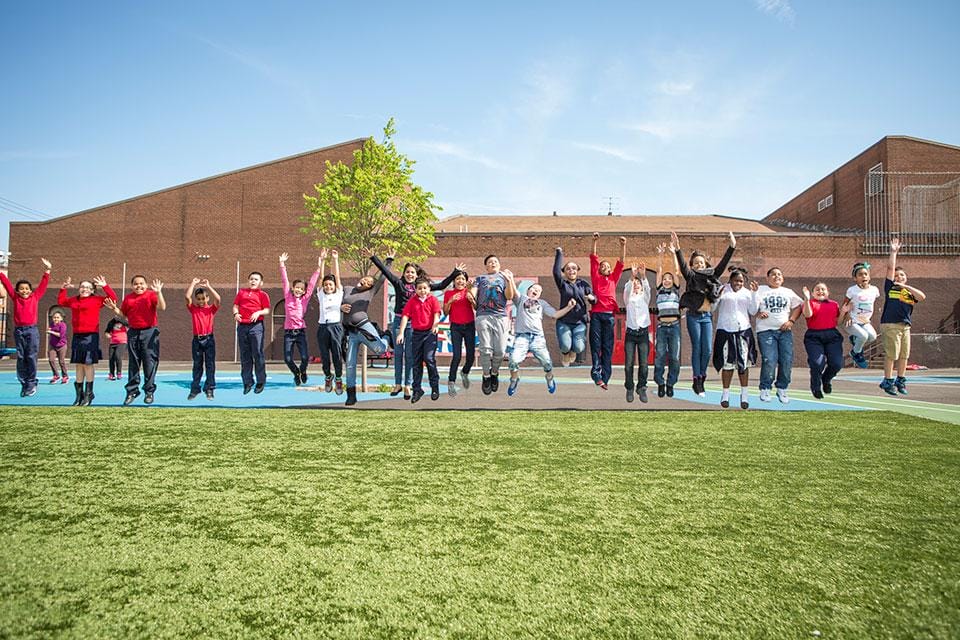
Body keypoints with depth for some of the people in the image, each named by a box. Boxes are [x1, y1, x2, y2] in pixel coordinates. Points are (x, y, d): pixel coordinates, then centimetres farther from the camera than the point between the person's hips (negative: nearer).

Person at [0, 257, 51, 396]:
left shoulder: (35, 297, 5)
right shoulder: (15, 298, 9)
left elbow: (43, 285, 2)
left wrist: (47, 271, -4)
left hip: (31, 330, -2)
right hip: (18, 330, 2)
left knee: (31, 357, -3)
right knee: (20, 357, 5)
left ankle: (31, 383, 3)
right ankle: (24, 383, 11)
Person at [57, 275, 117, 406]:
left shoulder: (96, 300, 0)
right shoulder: (73, 300, 15)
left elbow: (113, 298, -7)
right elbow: (61, 301, 31)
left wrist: (105, 286, -11)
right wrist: (63, 289, 20)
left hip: (90, 336, -5)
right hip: (77, 335, 6)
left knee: (88, 364, -5)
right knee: (79, 365, 9)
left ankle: (88, 394, 2)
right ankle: (79, 394, 16)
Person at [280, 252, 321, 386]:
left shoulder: (305, 299, 4)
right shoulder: (288, 297, 6)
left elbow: (312, 284, 1)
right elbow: (284, 281, 3)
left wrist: (319, 267, -2)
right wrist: (282, 264, -1)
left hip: (300, 331, 0)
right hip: (288, 332, 1)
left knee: (305, 357, -11)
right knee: (287, 359, -5)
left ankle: (303, 371, 23)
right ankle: (296, 374, 27)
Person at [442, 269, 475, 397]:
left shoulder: (469, 292, 7)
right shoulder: (448, 293, 6)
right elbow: (445, 313, 4)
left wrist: (471, 299, -17)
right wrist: (450, 301, -11)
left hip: (469, 326, 2)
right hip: (456, 327, -2)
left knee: (471, 355, 1)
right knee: (457, 355, -13)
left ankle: (465, 373, 31)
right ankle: (451, 382, -4)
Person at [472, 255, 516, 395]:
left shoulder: (504, 277, 23)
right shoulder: (480, 278, 24)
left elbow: (510, 296, 10)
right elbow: (473, 293, 11)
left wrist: (509, 280, -3)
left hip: (501, 316, 0)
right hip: (483, 316, 0)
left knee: (500, 351, -6)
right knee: (486, 349, -7)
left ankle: (494, 373, 17)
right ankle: (486, 376, 9)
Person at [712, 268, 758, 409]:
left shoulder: (746, 293, 12)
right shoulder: (723, 290, 5)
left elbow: (753, 311, 5)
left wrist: (754, 293, -2)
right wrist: (718, 295, -16)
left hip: (743, 331, 2)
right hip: (725, 330, -2)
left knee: (744, 363, 1)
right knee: (727, 364, 0)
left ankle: (745, 395, 8)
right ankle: (725, 394, 10)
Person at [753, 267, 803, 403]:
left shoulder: (788, 292, 20)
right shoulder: (760, 290, 10)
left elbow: (798, 306, 17)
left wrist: (791, 321, 1)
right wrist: (758, 314, -17)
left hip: (785, 330, 4)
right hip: (766, 330, -3)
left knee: (787, 360, -6)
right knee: (769, 360, -16)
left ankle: (782, 389, 10)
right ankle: (765, 389, 0)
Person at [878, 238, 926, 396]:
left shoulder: (909, 292, 15)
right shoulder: (890, 287, 5)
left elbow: (922, 297, -4)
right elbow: (890, 268, 1)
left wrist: (907, 286, -7)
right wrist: (894, 252, 6)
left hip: (905, 326, 5)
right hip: (890, 325, -5)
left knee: (904, 355, 7)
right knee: (891, 354, -6)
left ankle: (900, 380, 17)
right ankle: (888, 381, 0)